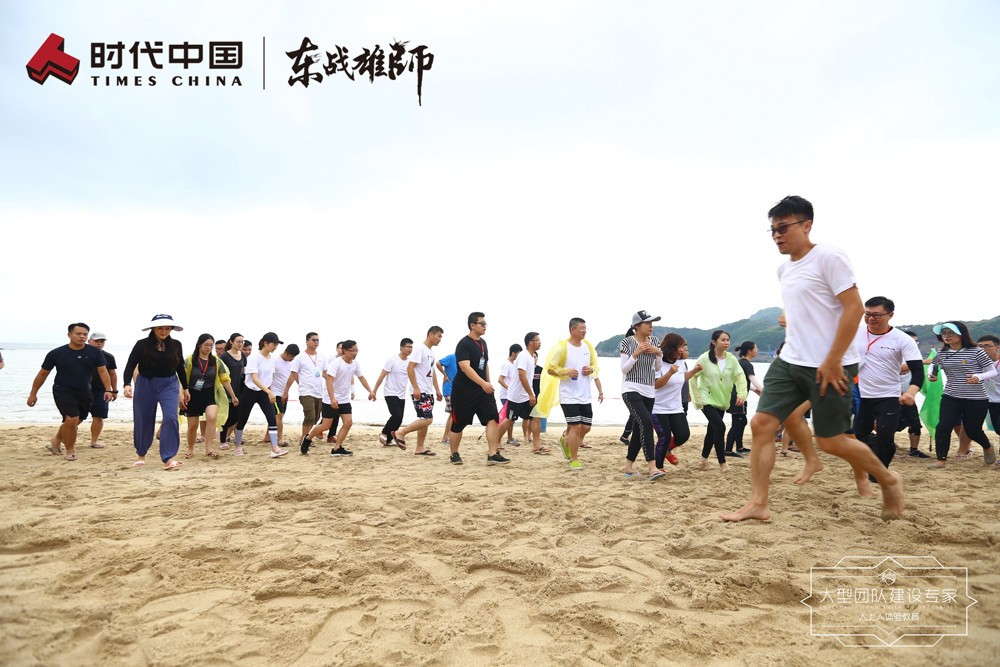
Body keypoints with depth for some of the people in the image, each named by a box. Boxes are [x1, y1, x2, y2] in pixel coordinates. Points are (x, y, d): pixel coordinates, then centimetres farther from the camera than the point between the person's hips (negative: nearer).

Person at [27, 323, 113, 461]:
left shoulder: (95, 352, -8)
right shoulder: (56, 353, -9)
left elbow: (103, 371, -7)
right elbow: (43, 374, 1)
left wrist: (108, 390, -18)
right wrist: (33, 394, 5)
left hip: (84, 392, 3)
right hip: (63, 391, -3)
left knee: (75, 422, 16)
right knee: (71, 420, -18)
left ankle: (56, 442, 44)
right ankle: (70, 451, 2)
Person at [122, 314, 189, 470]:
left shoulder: (176, 345, 2)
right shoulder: (142, 344, -7)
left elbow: (180, 368, 12)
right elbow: (130, 365, -11)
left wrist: (185, 388, 17)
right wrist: (127, 384, -28)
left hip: (169, 385, 1)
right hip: (145, 385, -1)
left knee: (171, 418, -16)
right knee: (144, 421, 9)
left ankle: (168, 459, -16)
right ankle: (141, 454, 33)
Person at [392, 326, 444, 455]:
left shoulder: (432, 351, 17)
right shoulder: (420, 349, -11)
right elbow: (410, 368, -17)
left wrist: (437, 390, 20)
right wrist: (415, 388, -22)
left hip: (428, 392, 10)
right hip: (420, 391, -9)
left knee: (425, 420, 10)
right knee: (427, 419, -15)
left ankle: (420, 448, 17)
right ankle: (400, 433, -5)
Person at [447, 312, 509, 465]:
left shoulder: (483, 343, 11)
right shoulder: (463, 344, -15)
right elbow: (465, 367, -27)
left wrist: (488, 384, 19)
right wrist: (483, 383, -34)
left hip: (482, 389, 7)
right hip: (463, 391, -6)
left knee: (493, 418, -10)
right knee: (458, 424, 6)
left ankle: (493, 455, -9)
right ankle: (454, 454, 24)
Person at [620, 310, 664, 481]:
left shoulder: (654, 341, 7)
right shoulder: (628, 342, -7)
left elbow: (658, 368, 12)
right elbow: (624, 369, -8)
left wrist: (659, 354, -6)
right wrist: (635, 353, -20)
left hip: (649, 392, 6)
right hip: (631, 390, -6)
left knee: (639, 429, 8)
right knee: (646, 422, -23)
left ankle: (628, 467, 21)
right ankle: (652, 468, -26)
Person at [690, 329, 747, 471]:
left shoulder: (731, 359, -1)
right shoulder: (705, 358, -11)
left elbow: (740, 376, -2)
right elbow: (693, 377, -6)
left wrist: (742, 394, -18)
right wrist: (697, 398, -8)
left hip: (722, 401, 5)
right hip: (707, 400, -5)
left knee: (712, 429, 14)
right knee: (720, 427, -18)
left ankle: (704, 458, 34)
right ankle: (722, 463, -9)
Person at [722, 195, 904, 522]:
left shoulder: (829, 257, -10)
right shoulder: (784, 269, 13)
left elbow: (854, 307, -16)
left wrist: (832, 361, -19)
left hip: (829, 367, -7)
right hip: (789, 361, 7)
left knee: (832, 441, 1)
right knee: (761, 424, -3)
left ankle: (889, 480, 29)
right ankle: (758, 504, 2)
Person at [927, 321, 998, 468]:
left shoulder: (976, 351, -11)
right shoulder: (942, 353, 0)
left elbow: (993, 372, -7)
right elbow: (933, 365, 20)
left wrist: (979, 377, -27)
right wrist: (932, 374, -2)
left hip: (977, 399, -3)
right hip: (950, 398, 3)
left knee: (972, 430, 10)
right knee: (943, 427, -11)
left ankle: (988, 448, 44)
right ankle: (941, 460, -1)